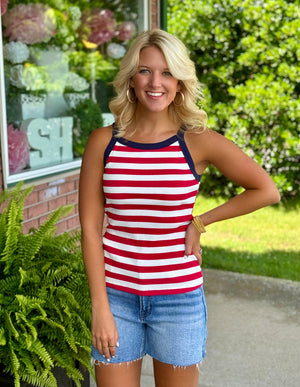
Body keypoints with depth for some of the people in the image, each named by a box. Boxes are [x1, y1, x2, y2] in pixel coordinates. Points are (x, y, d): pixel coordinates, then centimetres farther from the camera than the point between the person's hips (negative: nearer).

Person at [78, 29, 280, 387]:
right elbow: (90, 227, -3)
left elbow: (266, 191, -1)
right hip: (116, 294, 1)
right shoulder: (103, 142, -3)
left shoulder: (197, 142, -6)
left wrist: (199, 224, -3)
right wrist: (100, 308, -7)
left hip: (178, 298, 0)